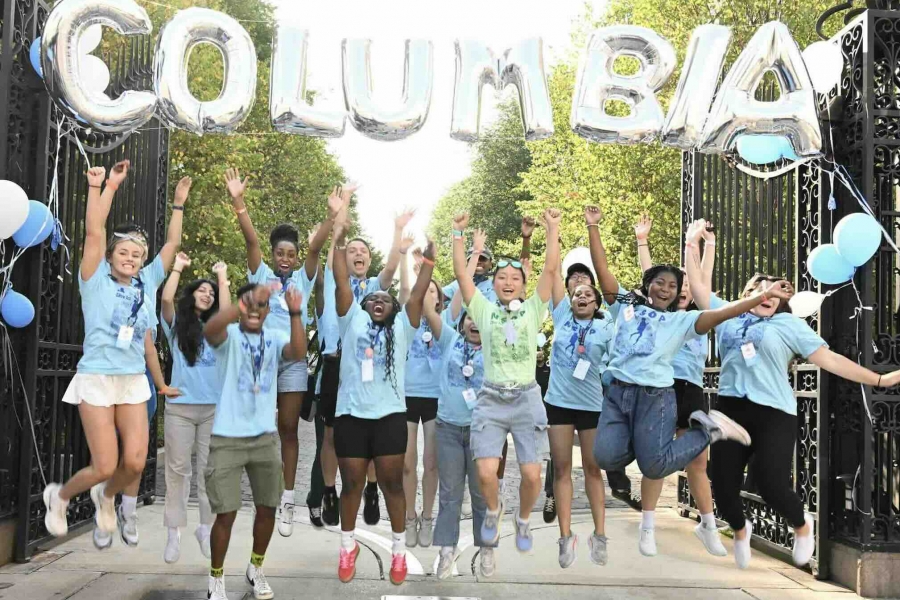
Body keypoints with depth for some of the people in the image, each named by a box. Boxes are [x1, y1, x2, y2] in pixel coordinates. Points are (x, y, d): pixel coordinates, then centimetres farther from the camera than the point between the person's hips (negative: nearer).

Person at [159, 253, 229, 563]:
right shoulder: (177, 324, 9)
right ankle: (173, 532, 6)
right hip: (180, 406, -1)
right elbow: (166, 299, -9)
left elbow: (227, 309, -6)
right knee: (177, 469, 2)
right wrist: (177, 267, -1)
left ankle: (206, 527, 15)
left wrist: (222, 275, 3)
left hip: (214, 407, 2)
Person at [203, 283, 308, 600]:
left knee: (267, 508, 12)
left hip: (265, 437, 4)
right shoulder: (229, 336, -6)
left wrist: (295, 313, -30)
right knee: (226, 513, 0)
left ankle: (256, 568, 34)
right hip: (227, 438, -3)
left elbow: (298, 353, -18)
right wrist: (244, 304, -44)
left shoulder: (275, 337, 3)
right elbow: (209, 329, -30)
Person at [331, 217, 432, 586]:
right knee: (351, 483, 9)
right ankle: (348, 546, 26)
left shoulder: (402, 326, 10)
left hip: (390, 416, 0)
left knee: (392, 482, 5)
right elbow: (342, 283, 1)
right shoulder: (352, 320, 9)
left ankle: (398, 550, 17)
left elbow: (418, 293, 2)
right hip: (351, 414, 0)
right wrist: (339, 242, -5)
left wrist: (429, 256, -5)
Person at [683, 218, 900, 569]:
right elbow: (698, 287, 13)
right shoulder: (727, 316, 15)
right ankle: (740, 529, 35)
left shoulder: (789, 324, 9)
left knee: (771, 483, -10)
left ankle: (802, 526, 24)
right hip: (731, 408, 3)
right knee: (723, 481, 3)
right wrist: (692, 245, 10)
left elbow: (829, 359, 6)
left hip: (774, 413, -3)